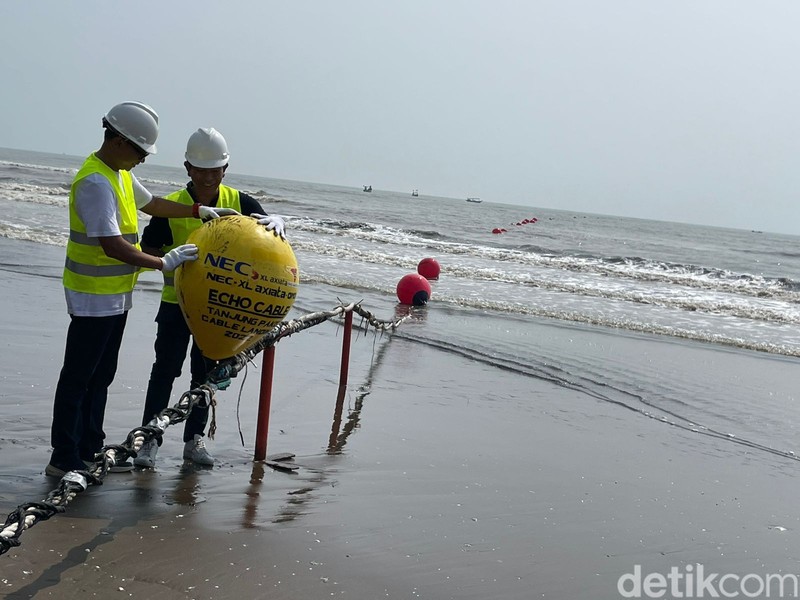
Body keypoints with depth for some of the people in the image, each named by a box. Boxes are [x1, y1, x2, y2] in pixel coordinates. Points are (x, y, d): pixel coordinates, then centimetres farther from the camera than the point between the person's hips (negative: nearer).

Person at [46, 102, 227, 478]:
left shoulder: (119, 174, 8)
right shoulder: (95, 182, -23)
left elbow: (151, 204, 24)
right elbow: (112, 246, -30)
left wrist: (200, 212, 16)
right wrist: (162, 263, -27)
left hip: (115, 295, 10)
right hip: (93, 296, -10)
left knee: (101, 376, 16)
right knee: (78, 378, -1)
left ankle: (90, 450, 26)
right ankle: (64, 459, 7)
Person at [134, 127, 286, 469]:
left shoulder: (238, 202, -5)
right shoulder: (171, 206, -10)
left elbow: (268, 232, -4)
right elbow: (148, 249, -4)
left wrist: (276, 221, -27)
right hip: (176, 302, -2)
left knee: (205, 373, 12)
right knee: (166, 370, 2)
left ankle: (194, 439, 24)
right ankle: (149, 438, 11)